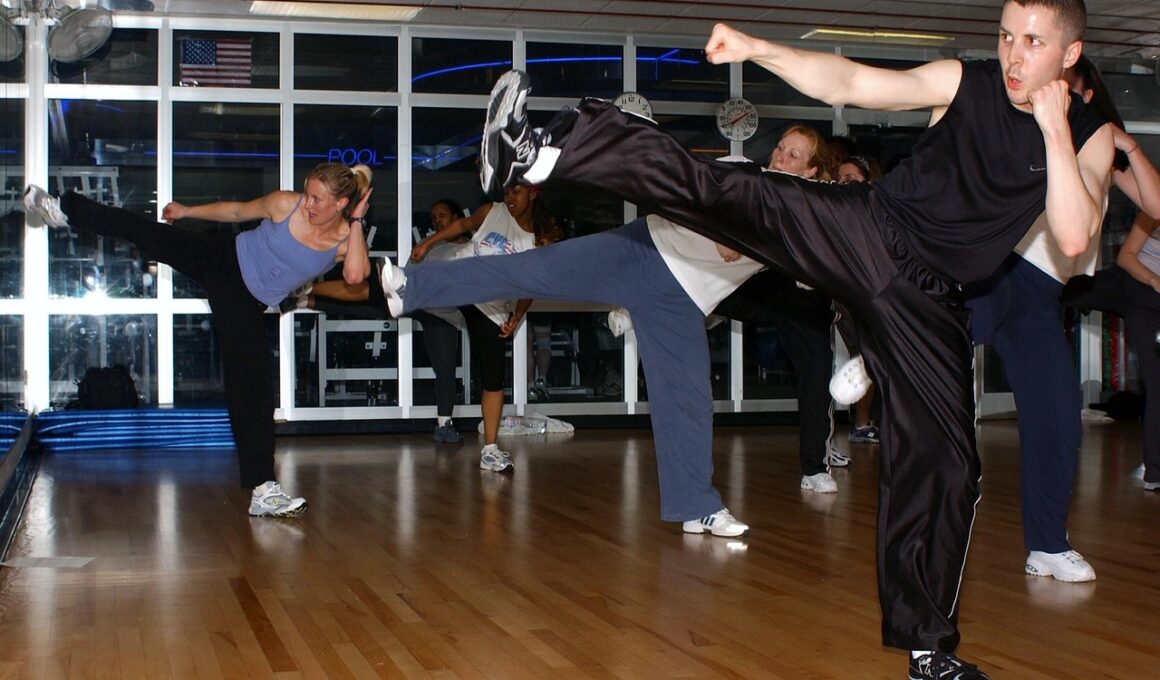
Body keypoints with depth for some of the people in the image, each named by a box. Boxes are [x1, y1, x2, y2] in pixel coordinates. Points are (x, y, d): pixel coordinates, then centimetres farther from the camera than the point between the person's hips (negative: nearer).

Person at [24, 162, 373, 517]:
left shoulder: (346, 239, -16)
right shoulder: (286, 204, -15)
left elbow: (355, 275, -39)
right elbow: (236, 211, 2)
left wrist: (357, 220, -35)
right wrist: (186, 211, 12)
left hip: (247, 306, -1)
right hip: (222, 258, 1)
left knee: (252, 385, -5)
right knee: (143, 231, -6)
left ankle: (263, 489, -3)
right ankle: (63, 211, 18)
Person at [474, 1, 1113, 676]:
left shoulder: (1090, 136, 2)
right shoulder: (964, 84, 2)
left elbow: (1074, 237, -13)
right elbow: (847, 82, -5)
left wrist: (1054, 130, -18)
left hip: (926, 301, 1)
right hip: (866, 230, -1)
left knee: (943, 466, 2)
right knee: (724, 193, -24)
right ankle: (539, 152, -35)